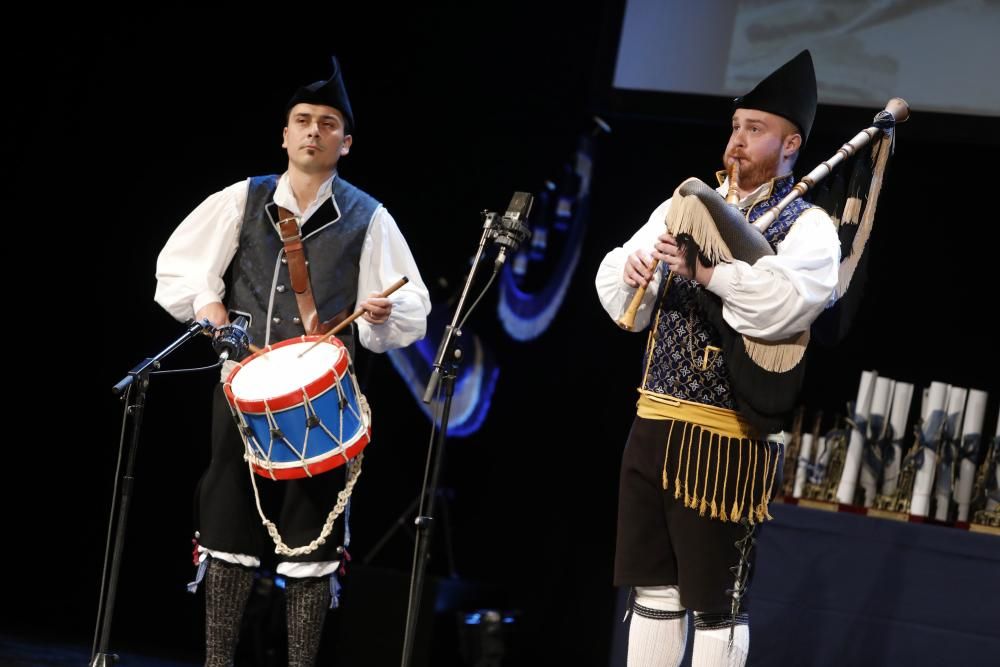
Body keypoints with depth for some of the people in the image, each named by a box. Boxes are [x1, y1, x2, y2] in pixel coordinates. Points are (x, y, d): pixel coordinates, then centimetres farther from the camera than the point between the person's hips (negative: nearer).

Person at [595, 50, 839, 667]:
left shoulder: (807, 227, -5)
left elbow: (785, 307, -24)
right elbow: (625, 306, 10)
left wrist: (708, 269, -32)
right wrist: (632, 269, -11)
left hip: (728, 437, -6)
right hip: (655, 424, 6)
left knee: (717, 603, 1)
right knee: (653, 589, 11)